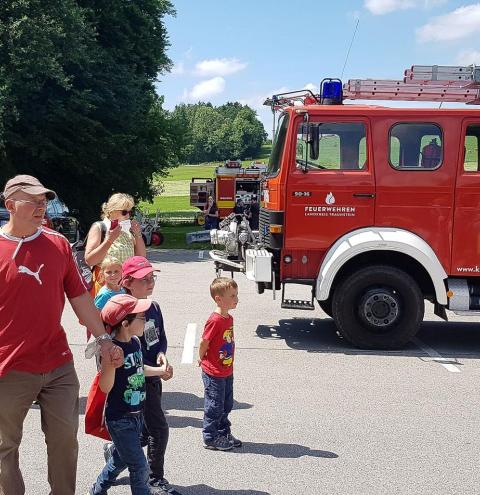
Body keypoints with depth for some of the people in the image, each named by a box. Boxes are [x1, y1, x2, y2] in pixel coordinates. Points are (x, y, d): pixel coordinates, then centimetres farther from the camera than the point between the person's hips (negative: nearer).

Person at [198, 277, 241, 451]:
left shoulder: (229, 318, 4)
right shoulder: (215, 320, -24)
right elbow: (204, 342, -18)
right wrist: (202, 359, -2)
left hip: (226, 371, 8)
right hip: (213, 373, -8)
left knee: (226, 404, 19)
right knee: (214, 406, 4)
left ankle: (224, 434, 33)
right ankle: (210, 438, 18)